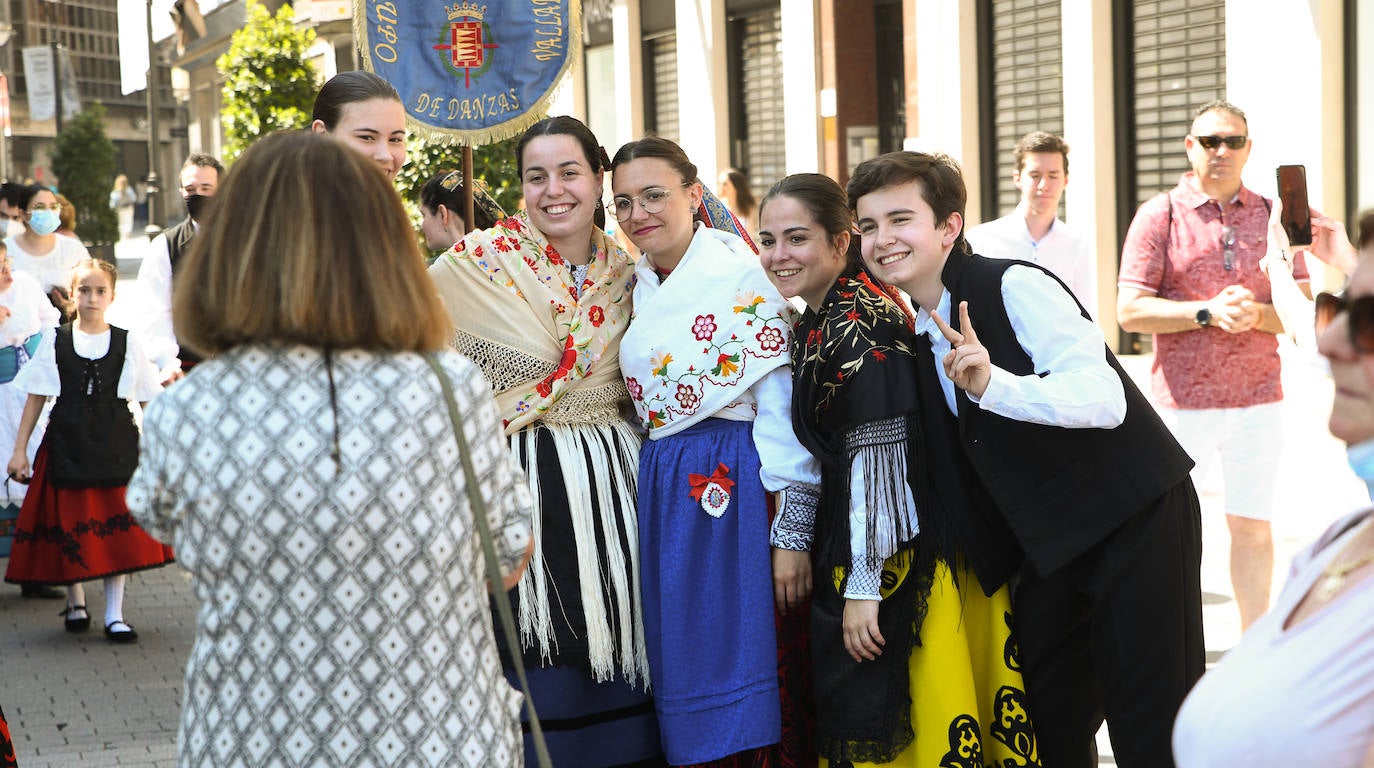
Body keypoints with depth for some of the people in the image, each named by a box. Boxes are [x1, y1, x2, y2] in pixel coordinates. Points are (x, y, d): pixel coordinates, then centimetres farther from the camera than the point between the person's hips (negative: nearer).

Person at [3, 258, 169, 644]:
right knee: (68, 524, 6)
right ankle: (75, 601, 29)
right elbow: (36, 398, 4)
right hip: (67, 445, 0)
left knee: (117, 527, 0)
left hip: (116, 446, 0)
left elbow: (149, 400, 6)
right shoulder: (56, 342, 2)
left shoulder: (127, 342, 2)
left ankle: (115, 615, 8)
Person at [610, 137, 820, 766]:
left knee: (745, 658, -4)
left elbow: (782, 412, -14)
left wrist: (792, 534, -18)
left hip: (739, 489, -6)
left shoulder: (743, 277, -10)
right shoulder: (639, 287, 11)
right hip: (663, 492, 7)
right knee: (684, 662, 9)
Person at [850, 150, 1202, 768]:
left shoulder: (1015, 287, -16)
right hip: (1051, 542, 8)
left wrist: (995, 384, -39)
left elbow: (1104, 398, -27)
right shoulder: (923, 336, 9)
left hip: (1138, 519, -8)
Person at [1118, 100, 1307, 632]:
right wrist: (1208, 312, -17)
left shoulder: (1271, 217, 8)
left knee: (1252, 525, 8)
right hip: (1184, 400, -2)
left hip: (1259, 397, 3)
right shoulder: (1160, 215, 0)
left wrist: (1256, 314, -15)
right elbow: (1130, 310, -7)